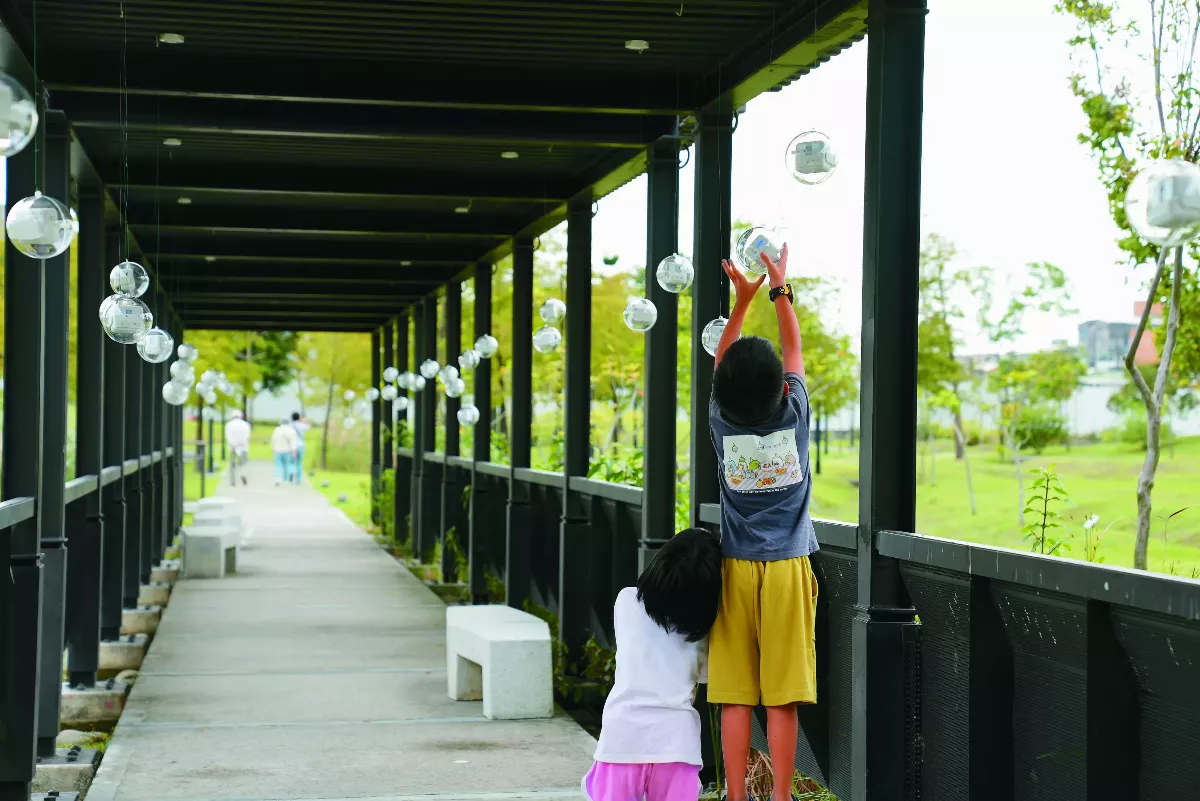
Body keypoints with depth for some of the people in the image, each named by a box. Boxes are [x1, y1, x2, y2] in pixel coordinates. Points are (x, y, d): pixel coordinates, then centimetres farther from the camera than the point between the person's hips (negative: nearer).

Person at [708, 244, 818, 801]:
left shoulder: (722, 422, -4)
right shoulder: (793, 415, -6)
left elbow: (721, 363, 15)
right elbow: (795, 350, 11)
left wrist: (743, 297, 22)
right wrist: (779, 287, 22)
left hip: (737, 568, 1)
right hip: (787, 567, -1)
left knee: (734, 696, 2)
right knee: (782, 697, 0)